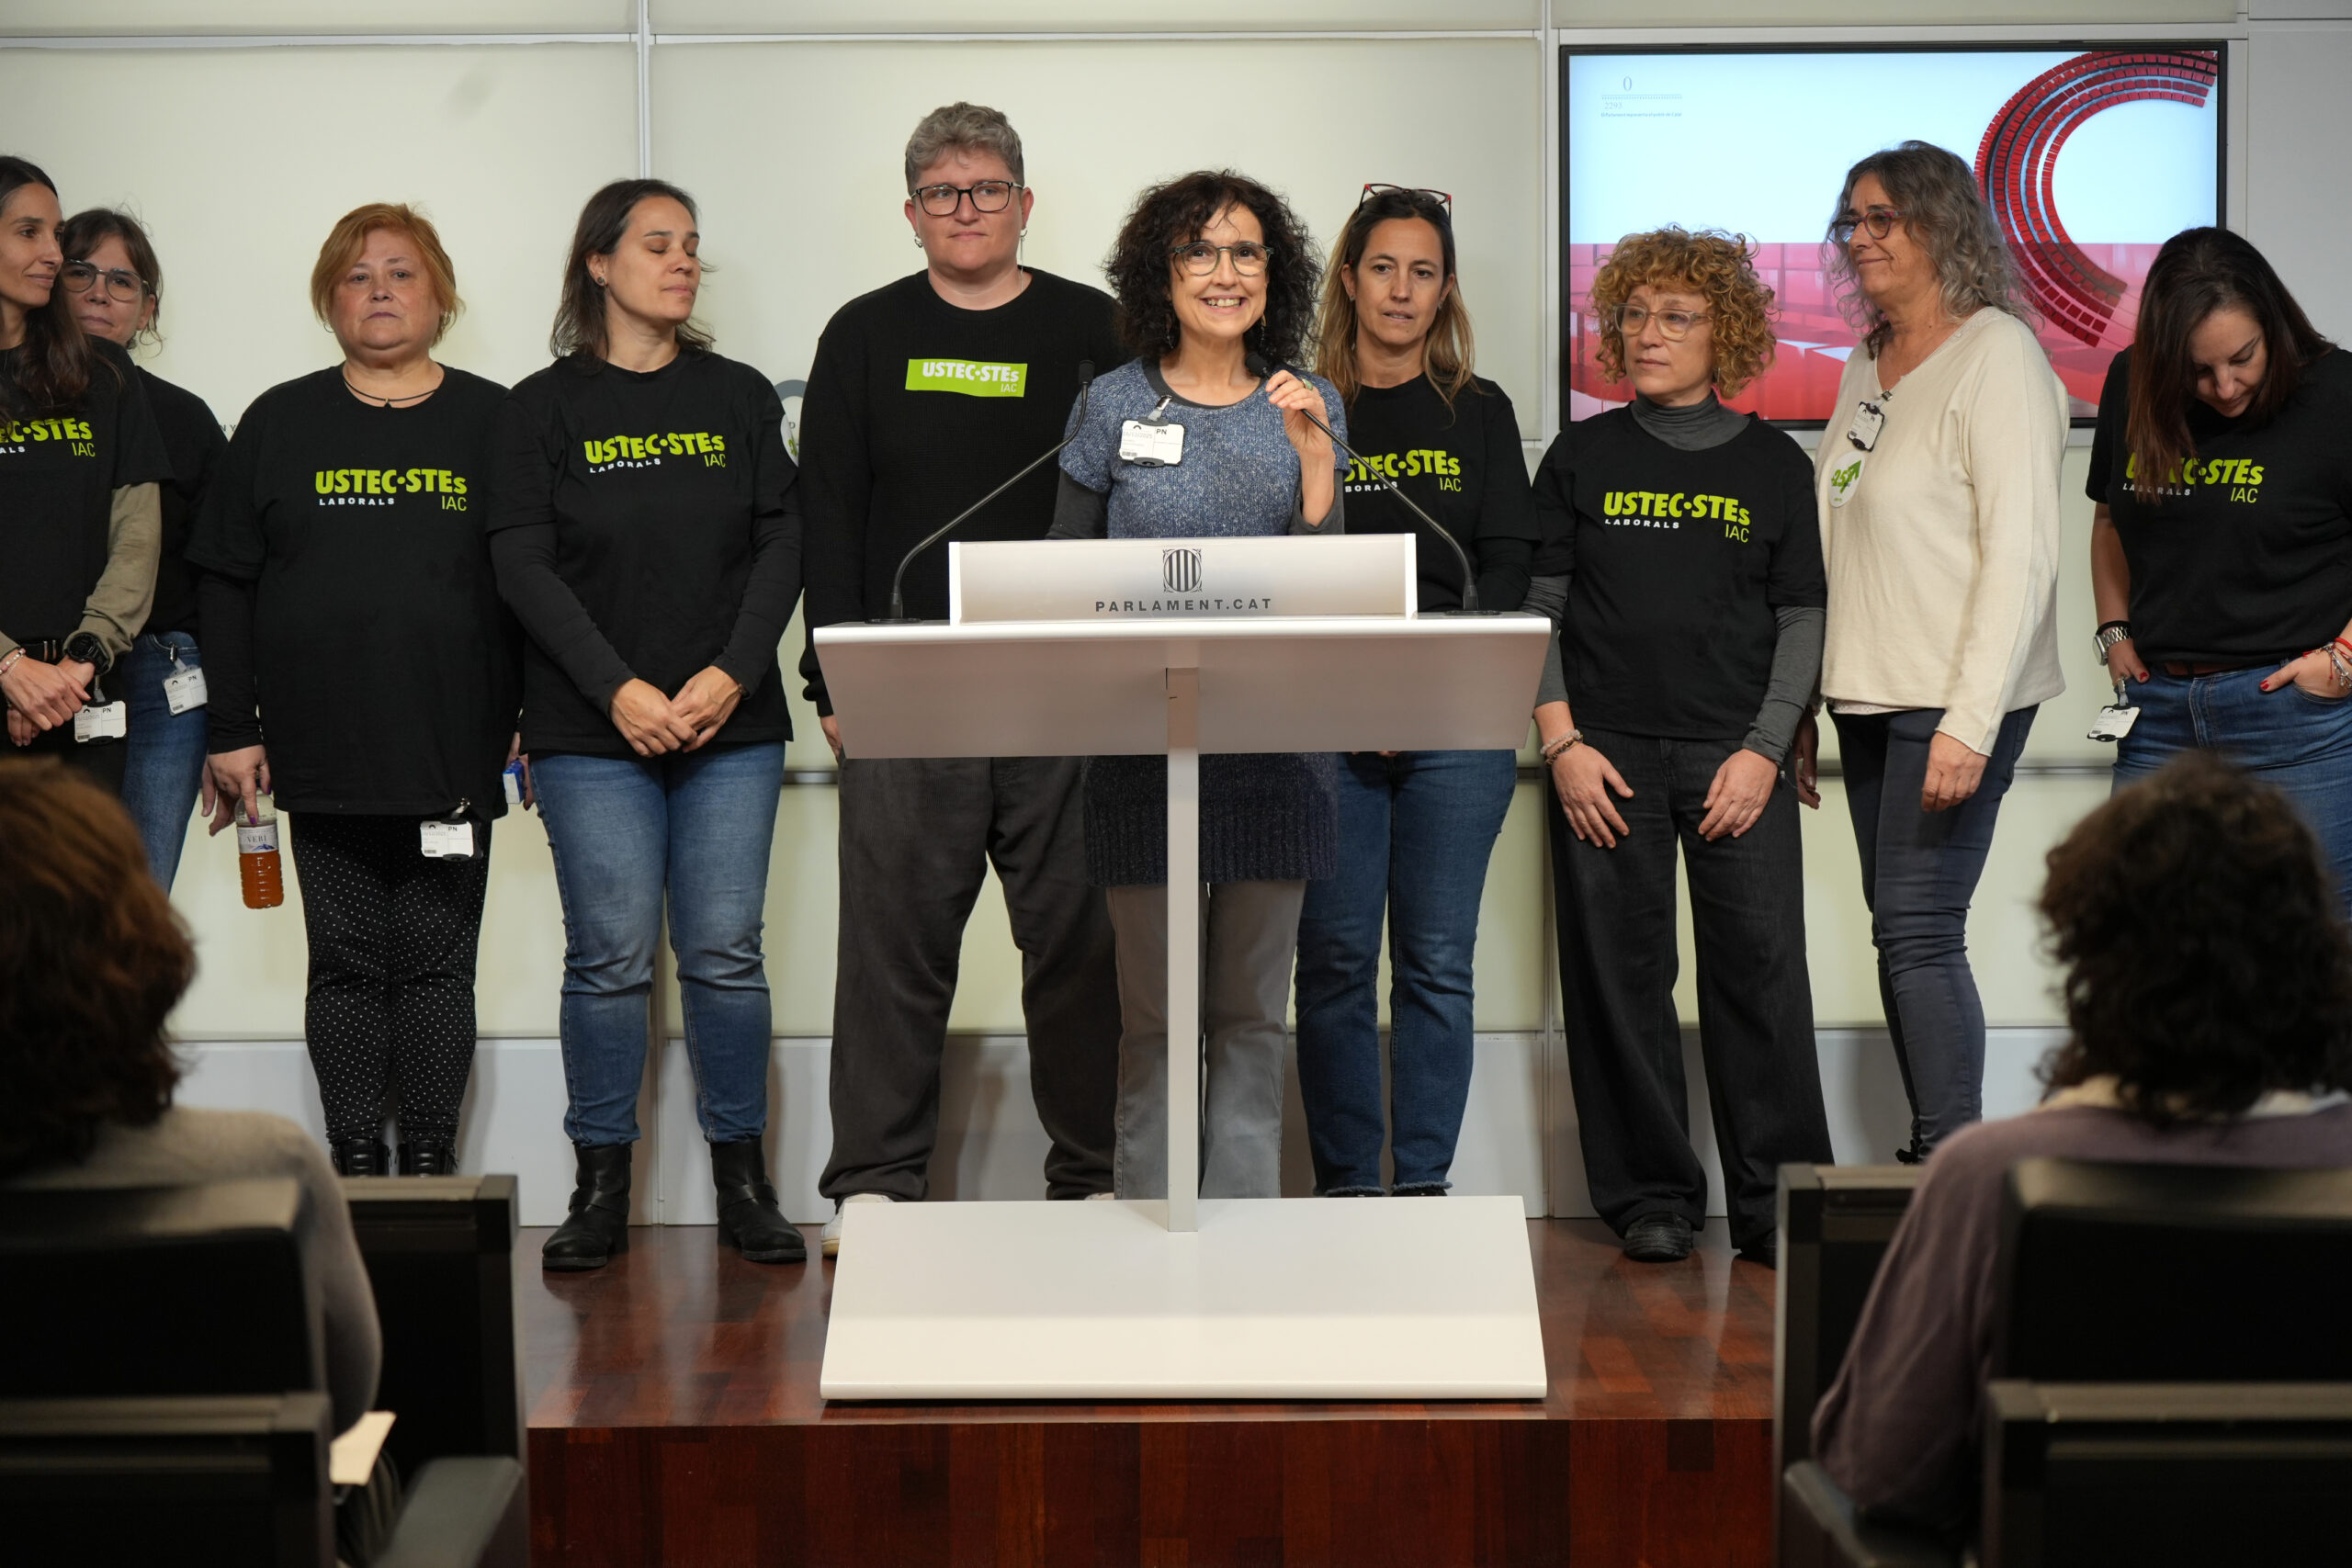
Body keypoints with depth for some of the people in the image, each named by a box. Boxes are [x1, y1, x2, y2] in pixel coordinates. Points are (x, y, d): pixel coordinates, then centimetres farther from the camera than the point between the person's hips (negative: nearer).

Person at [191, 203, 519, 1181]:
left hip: (453, 749, -1)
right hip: (324, 756, 1)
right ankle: (354, 1164, 10)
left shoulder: (494, 422, 7)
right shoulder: (280, 424, 10)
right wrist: (231, 729, 2)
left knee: (437, 959, 3)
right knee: (346, 961, 4)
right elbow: (224, 584, 9)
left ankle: (432, 1165, 9)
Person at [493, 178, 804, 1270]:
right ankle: (601, 1188, 7)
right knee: (610, 957, -3)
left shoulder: (740, 397, 11)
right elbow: (522, 566, -3)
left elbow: (783, 543, 5)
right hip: (592, 731, -2)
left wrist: (733, 672, -9)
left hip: (731, 727, 2)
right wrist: (618, 690, -13)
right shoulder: (545, 407, 4)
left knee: (725, 955, 0)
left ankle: (743, 1181, 10)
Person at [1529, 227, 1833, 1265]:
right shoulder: (1580, 459, 9)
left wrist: (1765, 749, -5)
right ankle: (1650, 1199, 11)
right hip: (1606, 751, 1)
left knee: (1762, 973, -5)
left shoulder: (1773, 464, 9)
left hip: (1738, 755, 0)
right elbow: (1535, 610, 6)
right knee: (1620, 976, 1)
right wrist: (1561, 743, -5)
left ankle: (1779, 1207, 2)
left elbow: (1802, 619, 6)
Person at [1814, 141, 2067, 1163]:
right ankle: (1932, 1158, 14)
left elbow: (2021, 552, -15)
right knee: (1901, 932, 8)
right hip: (1870, 696, 8)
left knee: (1917, 932, -12)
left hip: (1954, 701, -8)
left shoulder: (1996, 355, -8)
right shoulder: (1867, 366, 17)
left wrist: (1970, 722, -21)